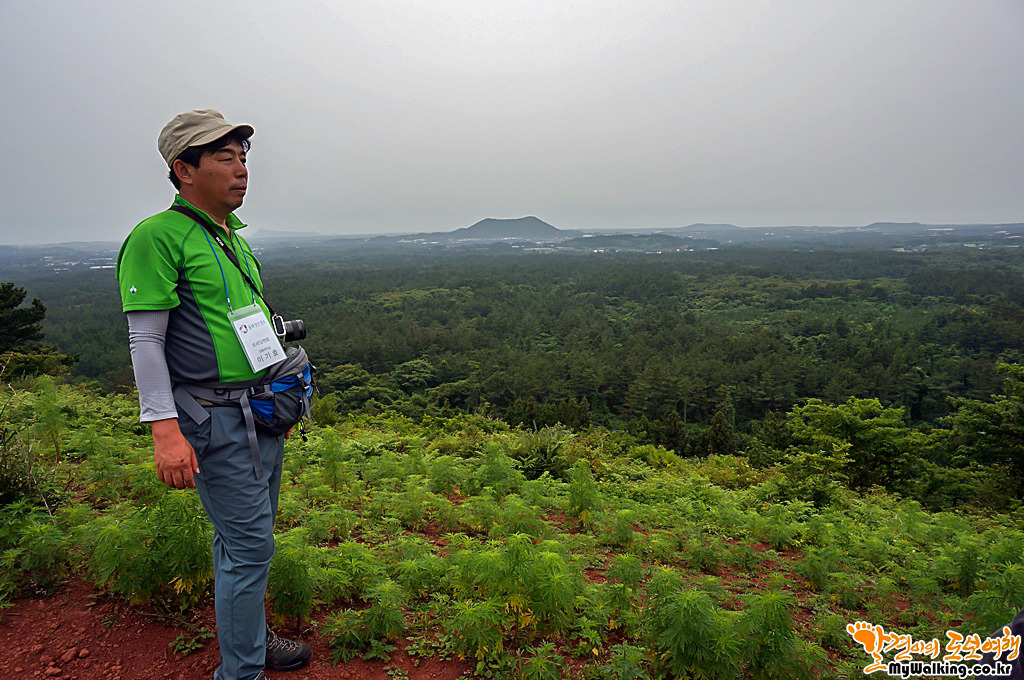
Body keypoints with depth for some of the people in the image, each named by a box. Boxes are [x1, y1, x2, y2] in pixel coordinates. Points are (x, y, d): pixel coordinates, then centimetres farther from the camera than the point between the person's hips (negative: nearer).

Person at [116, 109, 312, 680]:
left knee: (246, 537, 18)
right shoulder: (158, 237, -11)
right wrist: (165, 429, -19)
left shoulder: (235, 237, 14)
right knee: (250, 544, -4)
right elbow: (145, 340, -13)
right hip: (217, 420, -8)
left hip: (263, 412, 8)